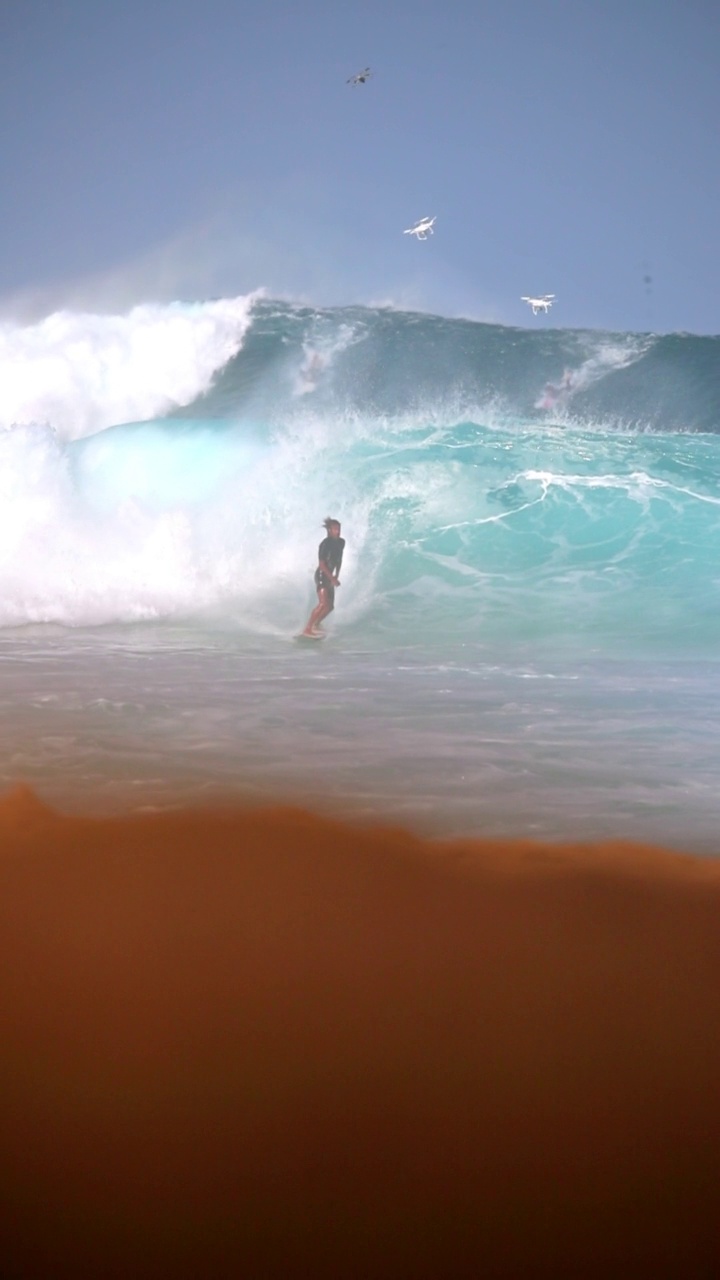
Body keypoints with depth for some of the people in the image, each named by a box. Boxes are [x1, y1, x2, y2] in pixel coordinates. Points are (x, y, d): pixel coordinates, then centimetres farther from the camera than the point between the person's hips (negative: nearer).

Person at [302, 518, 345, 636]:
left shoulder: (341, 542, 6)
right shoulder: (325, 544, -18)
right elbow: (321, 564, -19)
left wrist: (336, 576, 13)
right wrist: (333, 578, -21)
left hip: (329, 576, 8)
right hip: (321, 575, -8)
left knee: (330, 606, 11)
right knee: (323, 603, -21)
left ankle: (316, 625, 30)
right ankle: (307, 629, -19)